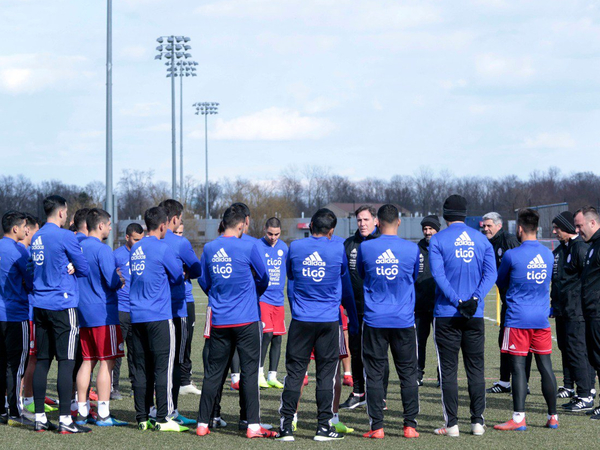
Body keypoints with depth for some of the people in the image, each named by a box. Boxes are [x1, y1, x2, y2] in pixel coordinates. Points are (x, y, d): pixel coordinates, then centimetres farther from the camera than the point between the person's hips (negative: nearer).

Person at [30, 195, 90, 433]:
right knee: (66, 361, -5)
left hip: (40, 305, 7)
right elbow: (84, 268, -5)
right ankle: (65, 420, -7)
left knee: (42, 360, 9)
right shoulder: (65, 236, -10)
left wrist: (66, 268, 7)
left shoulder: (36, 238, 12)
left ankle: (40, 417, 10)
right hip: (62, 305, -7)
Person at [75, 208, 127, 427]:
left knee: (88, 361, 12)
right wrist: (121, 280, 3)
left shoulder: (78, 247, 9)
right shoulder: (102, 249, -14)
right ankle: (103, 414, -4)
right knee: (107, 362, -3)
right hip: (104, 312, -8)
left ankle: (82, 411, 12)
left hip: (84, 313, 8)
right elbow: (112, 282, -19)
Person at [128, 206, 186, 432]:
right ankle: (163, 419, -6)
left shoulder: (135, 249, 12)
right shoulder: (162, 248, -9)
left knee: (141, 369, 8)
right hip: (160, 316, -7)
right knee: (163, 367, -4)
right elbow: (178, 277, -1)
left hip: (137, 317, 7)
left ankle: (142, 418, 10)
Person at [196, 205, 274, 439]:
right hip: (247, 319, -4)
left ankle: (202, 423, 12)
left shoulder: (209, 249, 3)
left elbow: (203, 281, 14)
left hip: (219, 321, 4)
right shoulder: (248, 247, -8)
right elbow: (263, 278, 5)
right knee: (249, 371, -1)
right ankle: (253, 425, -3)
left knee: (214, 371, 9)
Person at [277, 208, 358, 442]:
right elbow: (346, 286, 12)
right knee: (326, 373, 3)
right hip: (329, 320, -1)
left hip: (301, 320, 1)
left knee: (294, 371, 3)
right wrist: (353, 320, 22)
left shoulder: (295, 247, 2)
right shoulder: (338, 249, -1)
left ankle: (286, 426, 1)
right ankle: (324, 426, 4)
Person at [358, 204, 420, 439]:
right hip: (404, 321, 1)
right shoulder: (412, 249, -3)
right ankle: (410, 424, 7)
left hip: (374, 320, 0)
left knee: (374, 373, 4)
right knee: (408, 373, 8)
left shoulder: (365, 248, -4)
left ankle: (377, 426, 2)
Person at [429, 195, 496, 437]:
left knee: (448, 370, 1)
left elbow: (438, 274, -13)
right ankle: (477, 421, 7)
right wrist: (475, 298, -11)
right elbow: (491, 273, -3)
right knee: (476, 369, 9)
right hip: (475, 316, 3)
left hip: (446, 315, -3)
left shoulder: (438, 240, -3)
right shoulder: (481, 240, 7)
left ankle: (452, 423, 0)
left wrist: (458, 302, -14)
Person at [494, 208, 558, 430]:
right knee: (545, 366, 8)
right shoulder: (548, 255, 6)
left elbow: (501, 282, 6)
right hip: (542, 318, 5)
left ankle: (519, 418, -8)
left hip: (518, 319, -5)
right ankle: (553, 417, 13)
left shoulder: (512, 255, -10)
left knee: (518, 366, -4)